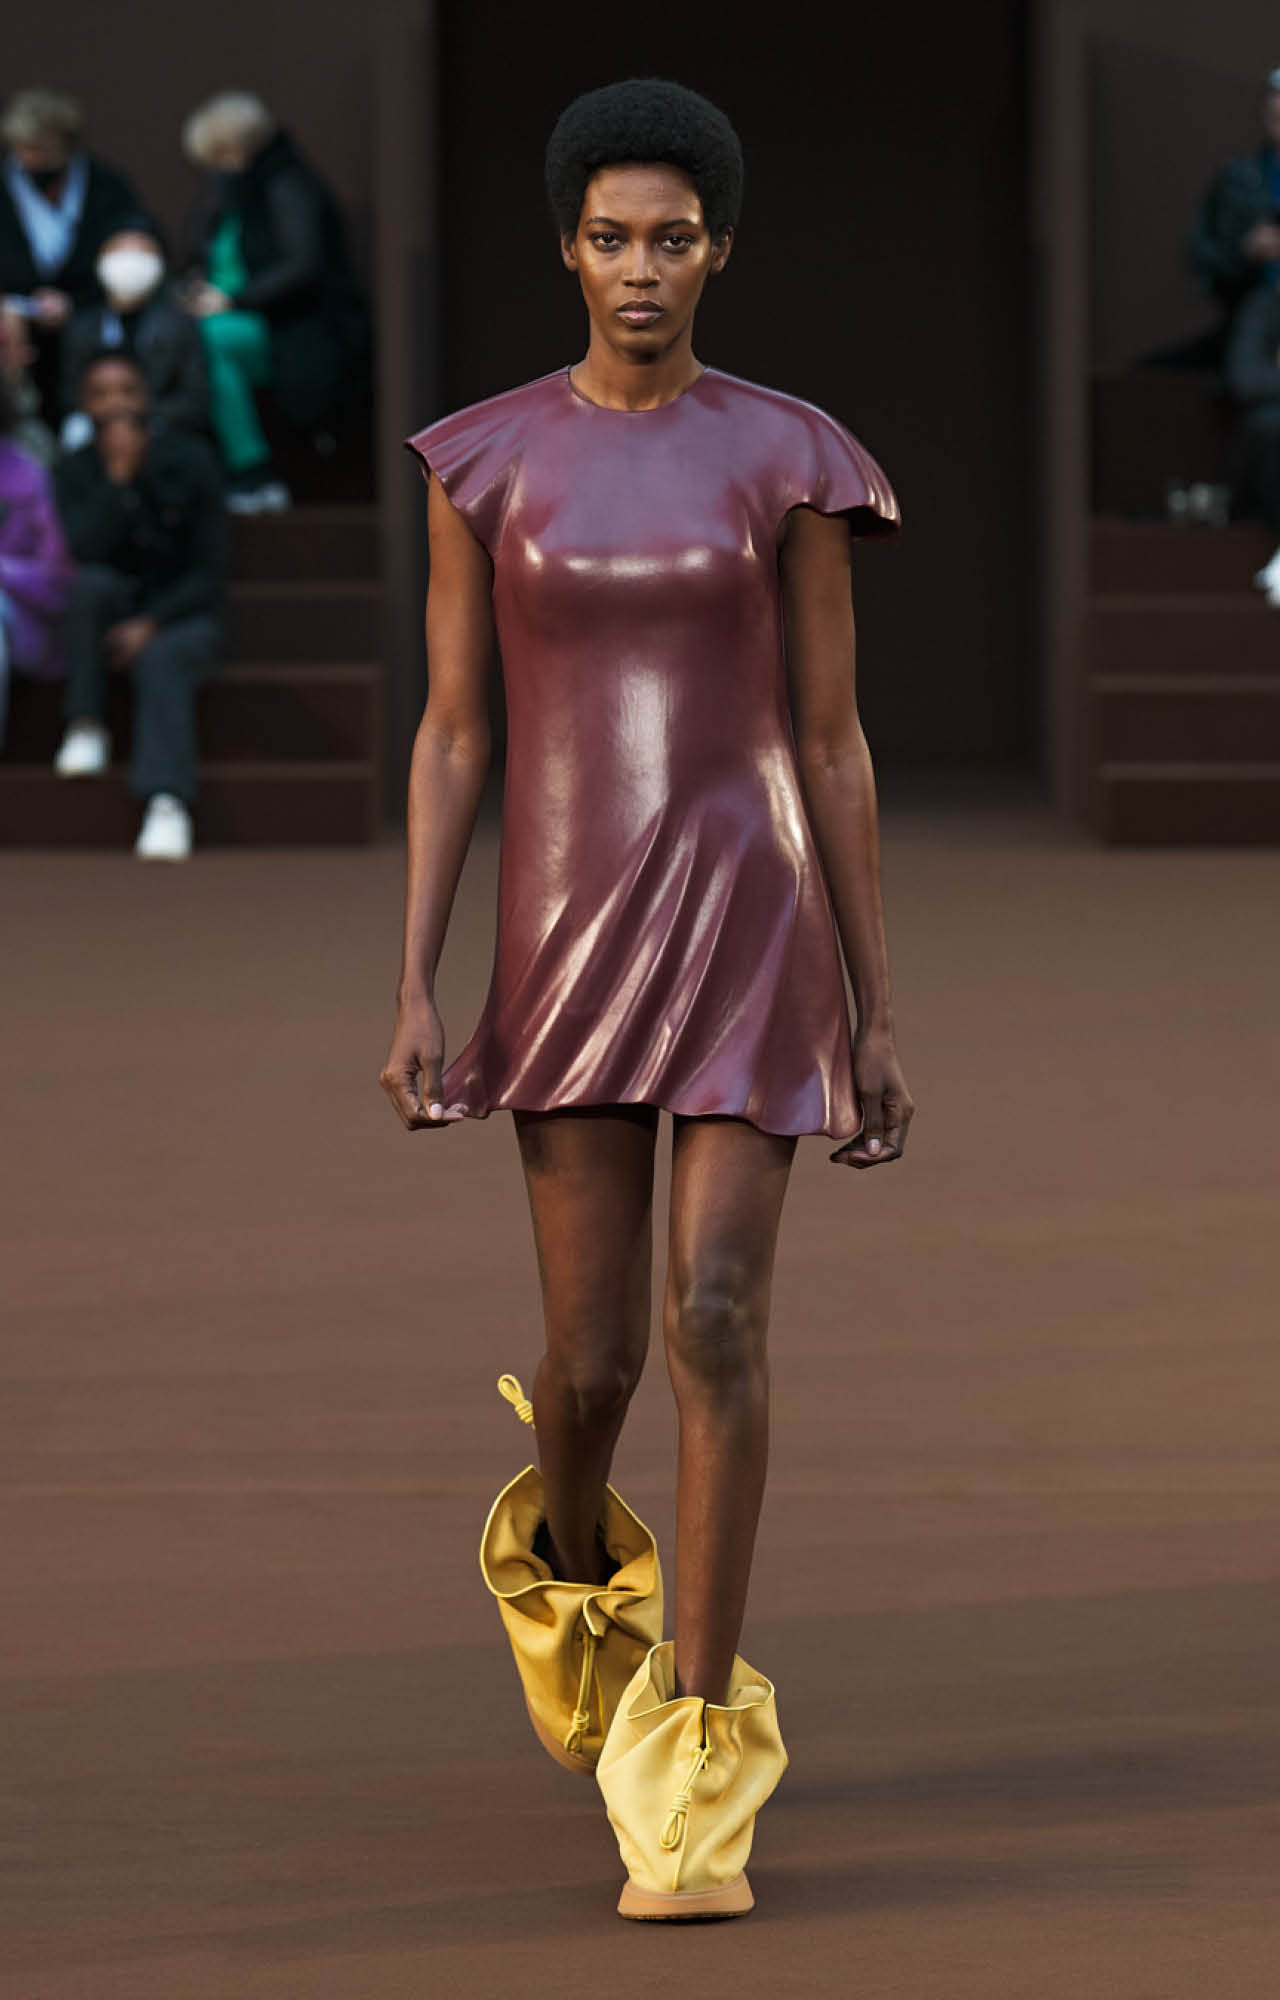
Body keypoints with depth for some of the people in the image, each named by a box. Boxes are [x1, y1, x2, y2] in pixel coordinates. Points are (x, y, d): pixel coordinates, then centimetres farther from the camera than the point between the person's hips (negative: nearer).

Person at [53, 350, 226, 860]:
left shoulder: (190, 461, -5)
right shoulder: (75, 472, -2)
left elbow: (209, 570, -7)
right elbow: (84, 550, -19)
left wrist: (152, 624, -20)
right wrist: (118, 478, -25)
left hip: (182, 617, -2)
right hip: (110, 621, 2)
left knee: (161, 661, -36)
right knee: (90, 583, -32)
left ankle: (168, 804, -53)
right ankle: (86, 730, -22)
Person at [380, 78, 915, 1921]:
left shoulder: (787, 460, 1)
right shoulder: (486, 460, 3)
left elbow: (831, 739, 4)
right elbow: (451, 734, 3)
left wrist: (875, 1011, 4)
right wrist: (415, 991, -3)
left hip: (751, 921, -1)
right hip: (569, 933, 1)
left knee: (720, 1319, -13)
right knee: (594, 1351, 4)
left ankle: (695, 1768, -5)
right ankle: (569, 1551, 43)